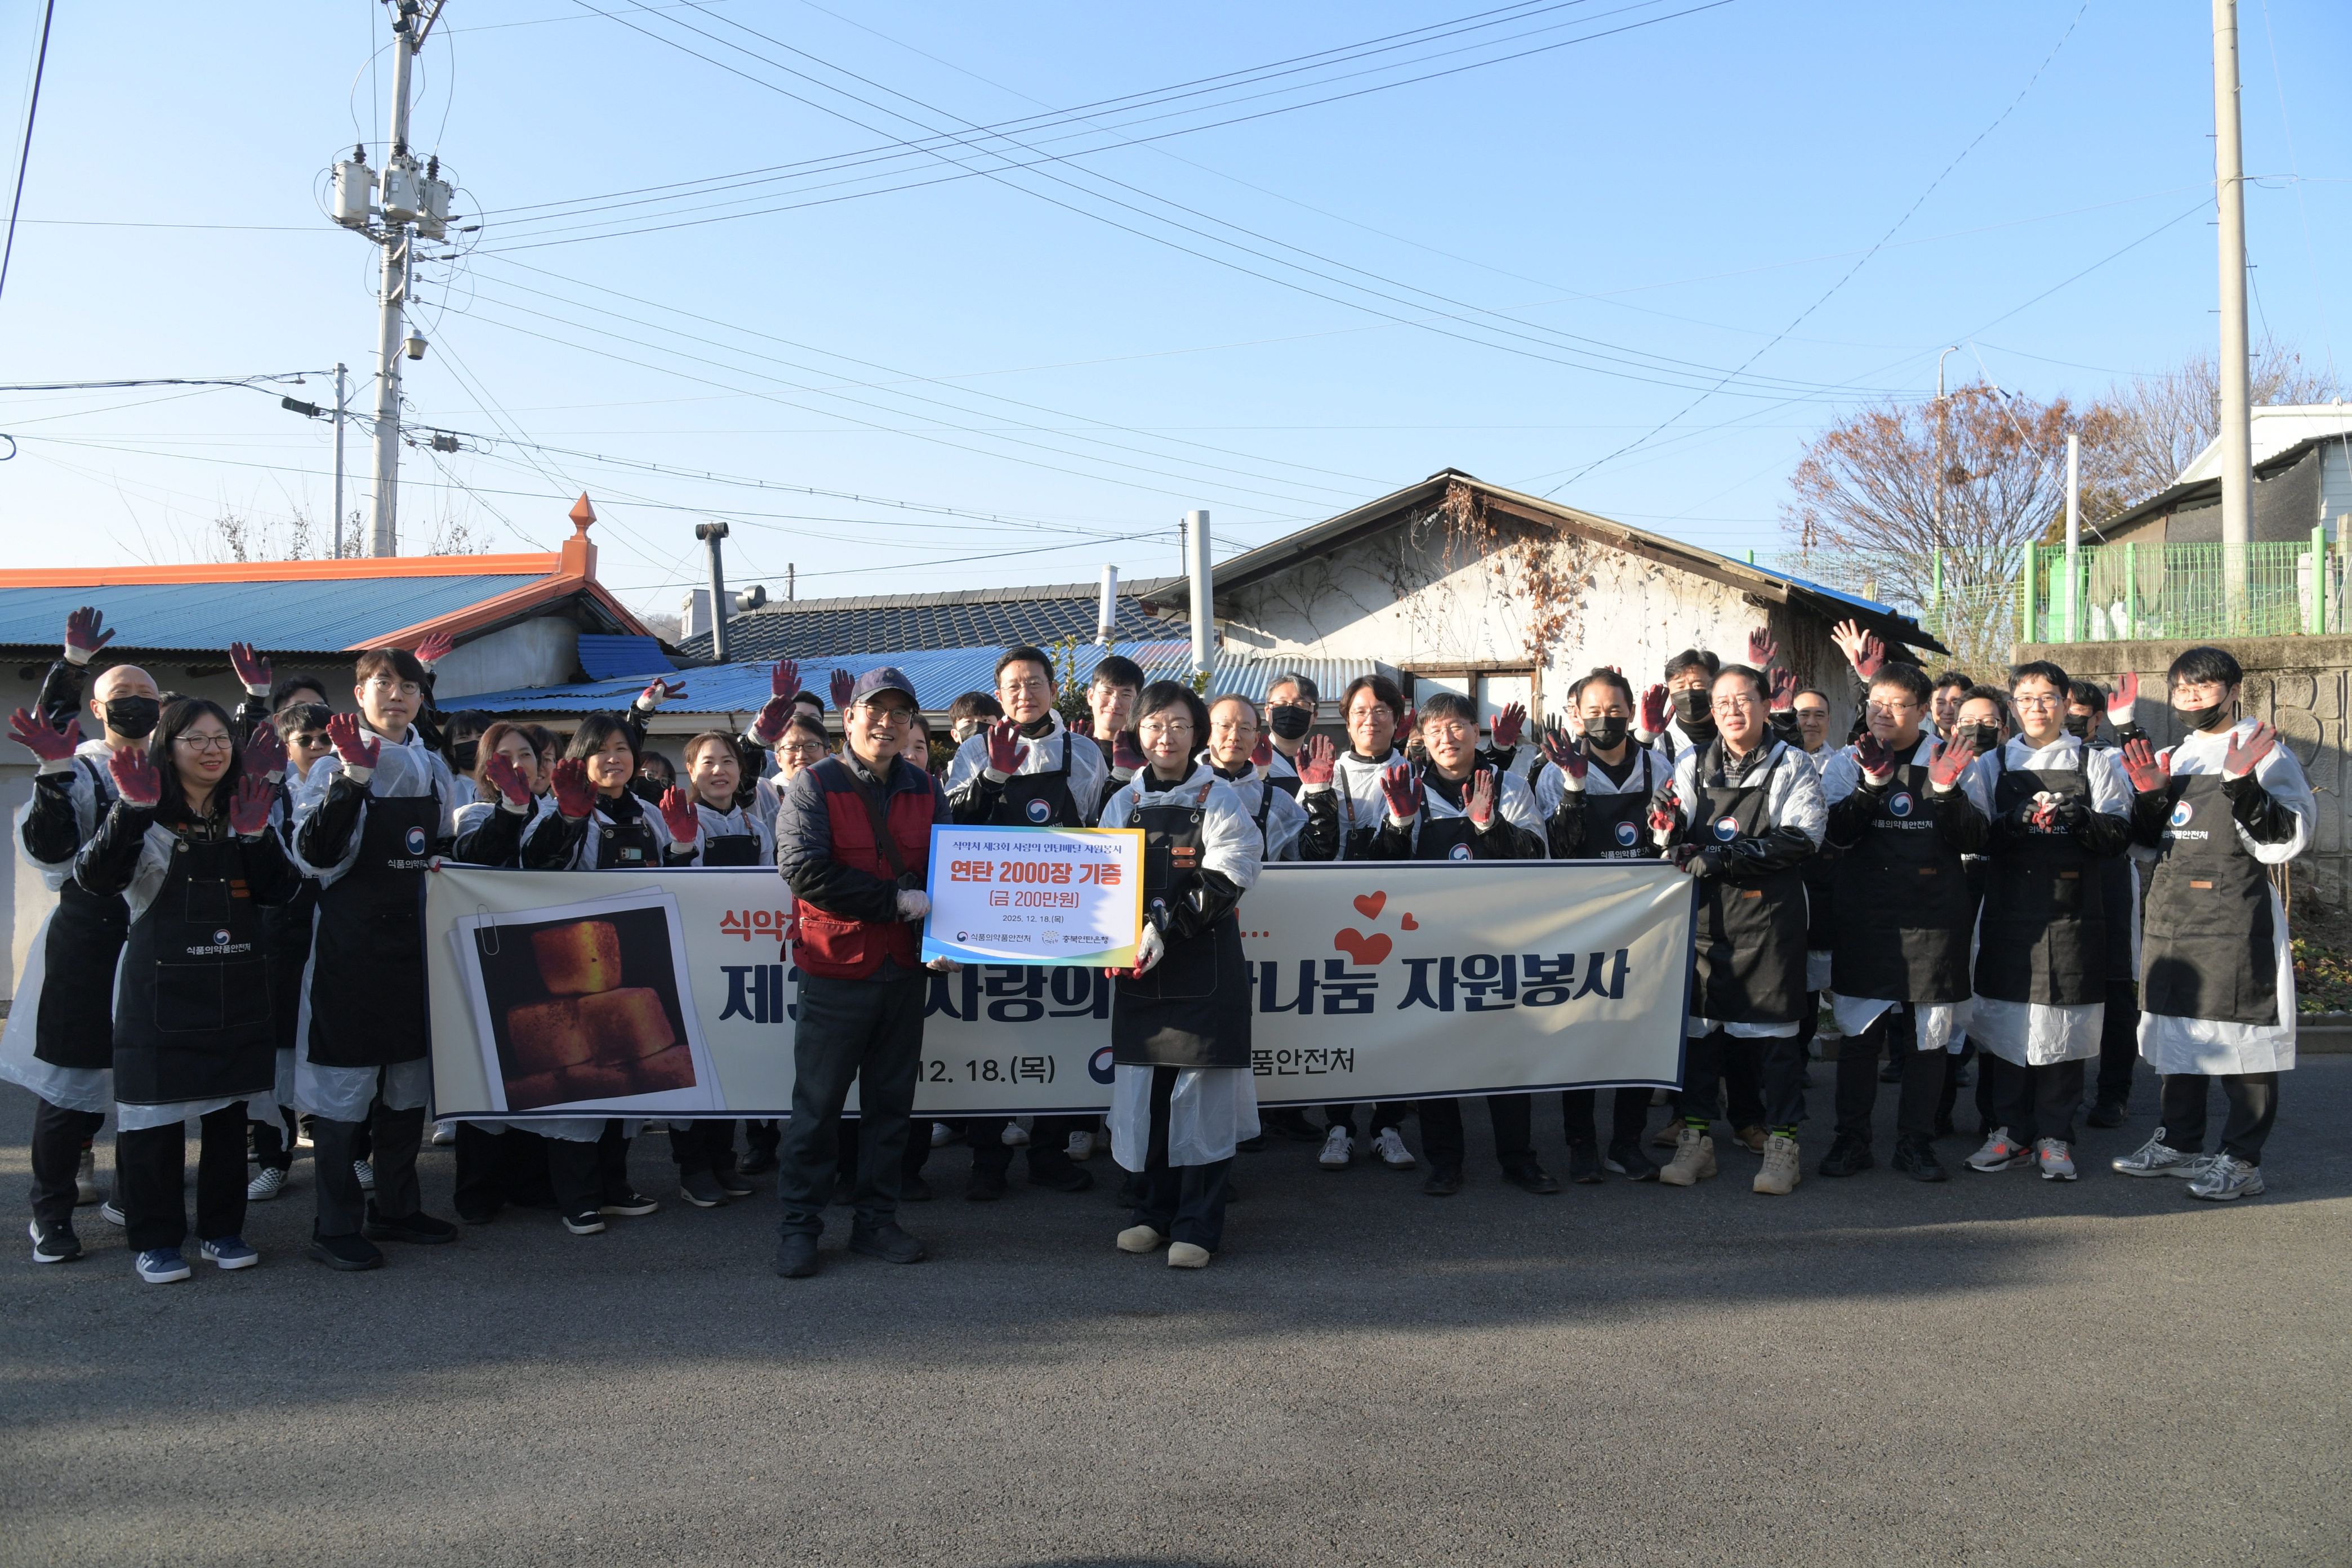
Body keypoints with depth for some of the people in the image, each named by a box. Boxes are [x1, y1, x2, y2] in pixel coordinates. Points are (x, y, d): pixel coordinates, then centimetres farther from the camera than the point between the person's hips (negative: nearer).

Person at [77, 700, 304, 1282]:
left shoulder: (246, 811, 11)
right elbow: (94, 878, -18)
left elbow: (283, 891, 1)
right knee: (156, 1111, 0)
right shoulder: (145, 816, -2)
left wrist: (256, 834, -14)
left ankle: (222, 1229, 21)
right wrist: (129, 812, -31)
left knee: (229, 1109, 10)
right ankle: (156, 1239, 12)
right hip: (161, 988, -4)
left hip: (236, 988, 4)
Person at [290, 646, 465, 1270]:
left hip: (416, 942, 6)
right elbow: (317, 856, -18)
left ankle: (396, 1207, 25)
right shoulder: (334, 768, -5)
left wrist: (445, 861, 0)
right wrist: (352, 779, -26)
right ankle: (336, 1226, 6)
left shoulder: (434, 769, 11)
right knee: (344, 1081, -3)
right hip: (351, 944, -6)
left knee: (410, 1077, 12)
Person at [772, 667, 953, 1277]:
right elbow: (804, 870, -16)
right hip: (836, 970, -4)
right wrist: (896, 899, -17)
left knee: (891, 1103, 11)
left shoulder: (926, 791, 9)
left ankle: (876, 1221, 23)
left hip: (905, 970, 4)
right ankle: (799, 1226, 16)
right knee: (817, 1105, 3)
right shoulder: (813, 785, -4)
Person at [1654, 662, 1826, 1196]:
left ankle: (1781, 1142, 13)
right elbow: (1677, 842, 12)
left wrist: (1725, 856, -18)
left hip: (1769, 914, -3)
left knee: (1776, 1027, 1)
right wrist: (1670, 828, -12)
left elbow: (1801, 838, -10)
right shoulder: (1692, 766, 12)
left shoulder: (1791, 768, 3)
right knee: (1698, 1023, 6)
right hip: (1705, 912, 3)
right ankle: (1695, 1139, 16)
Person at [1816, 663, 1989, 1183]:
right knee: (1858, 1032, 3)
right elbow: (1839, 833, -7)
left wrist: (1947, 790, -17)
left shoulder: (1956, 762, 6)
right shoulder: (1846, 764, 6)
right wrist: (1872, 784, -20)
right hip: (1864, 919, 0)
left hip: (1934, 919, 0)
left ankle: (1916, 1142, 17)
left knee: (1928, 1034, 6)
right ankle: (1852, 1140, 13)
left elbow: (1974, 839, -1)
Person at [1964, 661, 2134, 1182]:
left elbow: (2119, 835, 2)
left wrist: (2084, 821, -18)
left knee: (2063, 1023, 1)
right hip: (2009, 909, 1)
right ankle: (2011, 1133, 13)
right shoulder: (1995, 764, 12)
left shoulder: (2094, 763, 10)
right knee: (2004, 1021, 2)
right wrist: (2011, 824, -16)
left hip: (2072, 911, -1)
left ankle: (2054, 1137, 11)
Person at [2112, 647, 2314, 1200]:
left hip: (2235, 919, -6)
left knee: (2241, 1034, -4)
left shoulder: (2266, 754, -3)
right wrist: (2150, 797, -2)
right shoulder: (2168, 760, 16)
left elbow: (2283, 843, -12)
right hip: (2169, 919, 7)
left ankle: (2242, 1159, 5)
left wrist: (2241, 785, -23)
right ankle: (2179, 1143, 25)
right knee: (2175, 1027, 13)